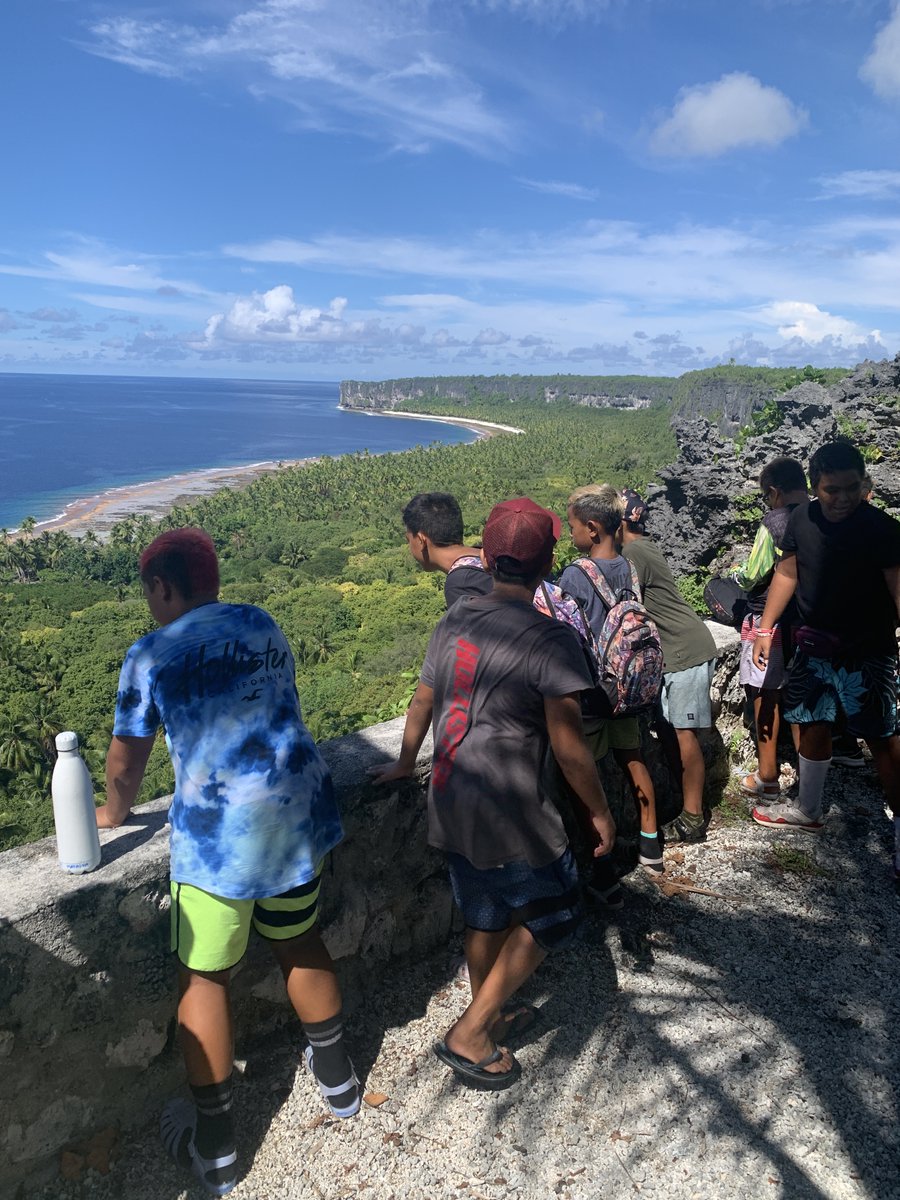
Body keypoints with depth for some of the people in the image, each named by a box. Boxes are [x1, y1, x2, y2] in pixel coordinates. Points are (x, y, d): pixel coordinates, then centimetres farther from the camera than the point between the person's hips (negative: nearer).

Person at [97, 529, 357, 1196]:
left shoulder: (151, 656, -5)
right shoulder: (263, 625, 8)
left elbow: (125, 766, 3)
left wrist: (114, 813, 24)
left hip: (219, 831, -5)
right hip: (298, 810, 5)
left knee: (205, 975, 13)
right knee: (300, 940, 24)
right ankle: (338, 1078, 42)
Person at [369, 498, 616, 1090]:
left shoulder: (455, 620, 3)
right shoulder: (551, 639, -19)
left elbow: (422, 702, 14)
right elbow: (569, 748, -17)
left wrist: (405, 762, 31)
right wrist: (601, 812, -2)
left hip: (450, 806, 7)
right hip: (512, 817, -7)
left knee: (487, 917, 24)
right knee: (552, 914, 15)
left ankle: (491, 1017, 44)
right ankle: (470, 1033, 17)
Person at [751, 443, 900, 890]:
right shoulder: (802, 520, -2)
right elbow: (787, 573, 11)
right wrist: (766, 628, 10)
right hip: (815, 644, 5)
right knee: (813, 726, 17)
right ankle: (808, 810, 35)